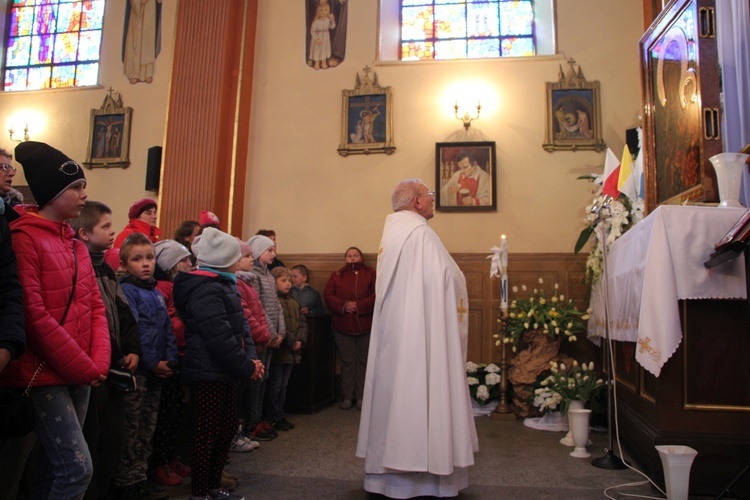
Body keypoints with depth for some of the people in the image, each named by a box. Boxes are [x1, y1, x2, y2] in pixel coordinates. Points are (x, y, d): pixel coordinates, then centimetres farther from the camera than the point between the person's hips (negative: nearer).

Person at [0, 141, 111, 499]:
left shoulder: (77, 245, 14)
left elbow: (95, 306, 11)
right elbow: (33, 314, -18)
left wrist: (98, 363, -3)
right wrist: (84, 367, -13)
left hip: (81, 375, 7)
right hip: (44, 374, -7)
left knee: (55, 465, 15)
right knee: (78, 468, -8)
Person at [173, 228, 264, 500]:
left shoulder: (223, 285, 13)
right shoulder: (206, 290, -19)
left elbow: (240, 325, 12)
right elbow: (220, 337, -25)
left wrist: (251, 358, -1)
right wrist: (247, 367, -16)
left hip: (224, 371, 10)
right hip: (209, 373, -10)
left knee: (228, 427, 17)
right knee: (208, 432, 2)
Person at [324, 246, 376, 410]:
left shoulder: (371, 273, 3)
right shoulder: (337, 275, 10)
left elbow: (377, 295, -8)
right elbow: (328, 295, 0)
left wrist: (359, 306, -17)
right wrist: (343, 306, -15)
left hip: (366, 326, -1)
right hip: (342, 327, 1)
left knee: (363, 361, 6)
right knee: (347, 362, 7)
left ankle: (361, 397, 16)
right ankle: (347, 397, 16)